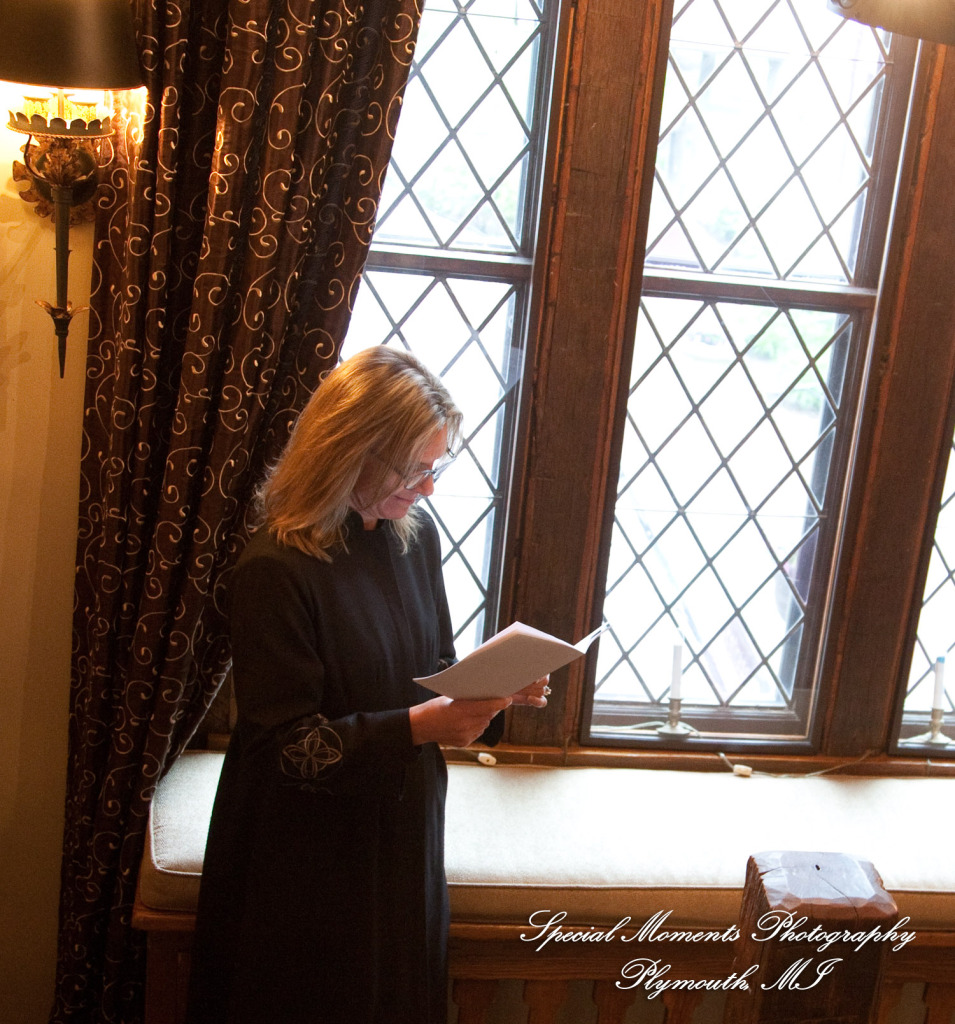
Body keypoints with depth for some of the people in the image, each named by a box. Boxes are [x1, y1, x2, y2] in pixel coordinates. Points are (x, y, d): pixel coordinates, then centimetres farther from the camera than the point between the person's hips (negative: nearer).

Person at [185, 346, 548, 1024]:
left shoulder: (417, 534, -1)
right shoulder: (276, 569, -23)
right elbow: (284, 742, -22)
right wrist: (418, 727, -29)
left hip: (405, 831, 6)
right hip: (311, 859, -6)